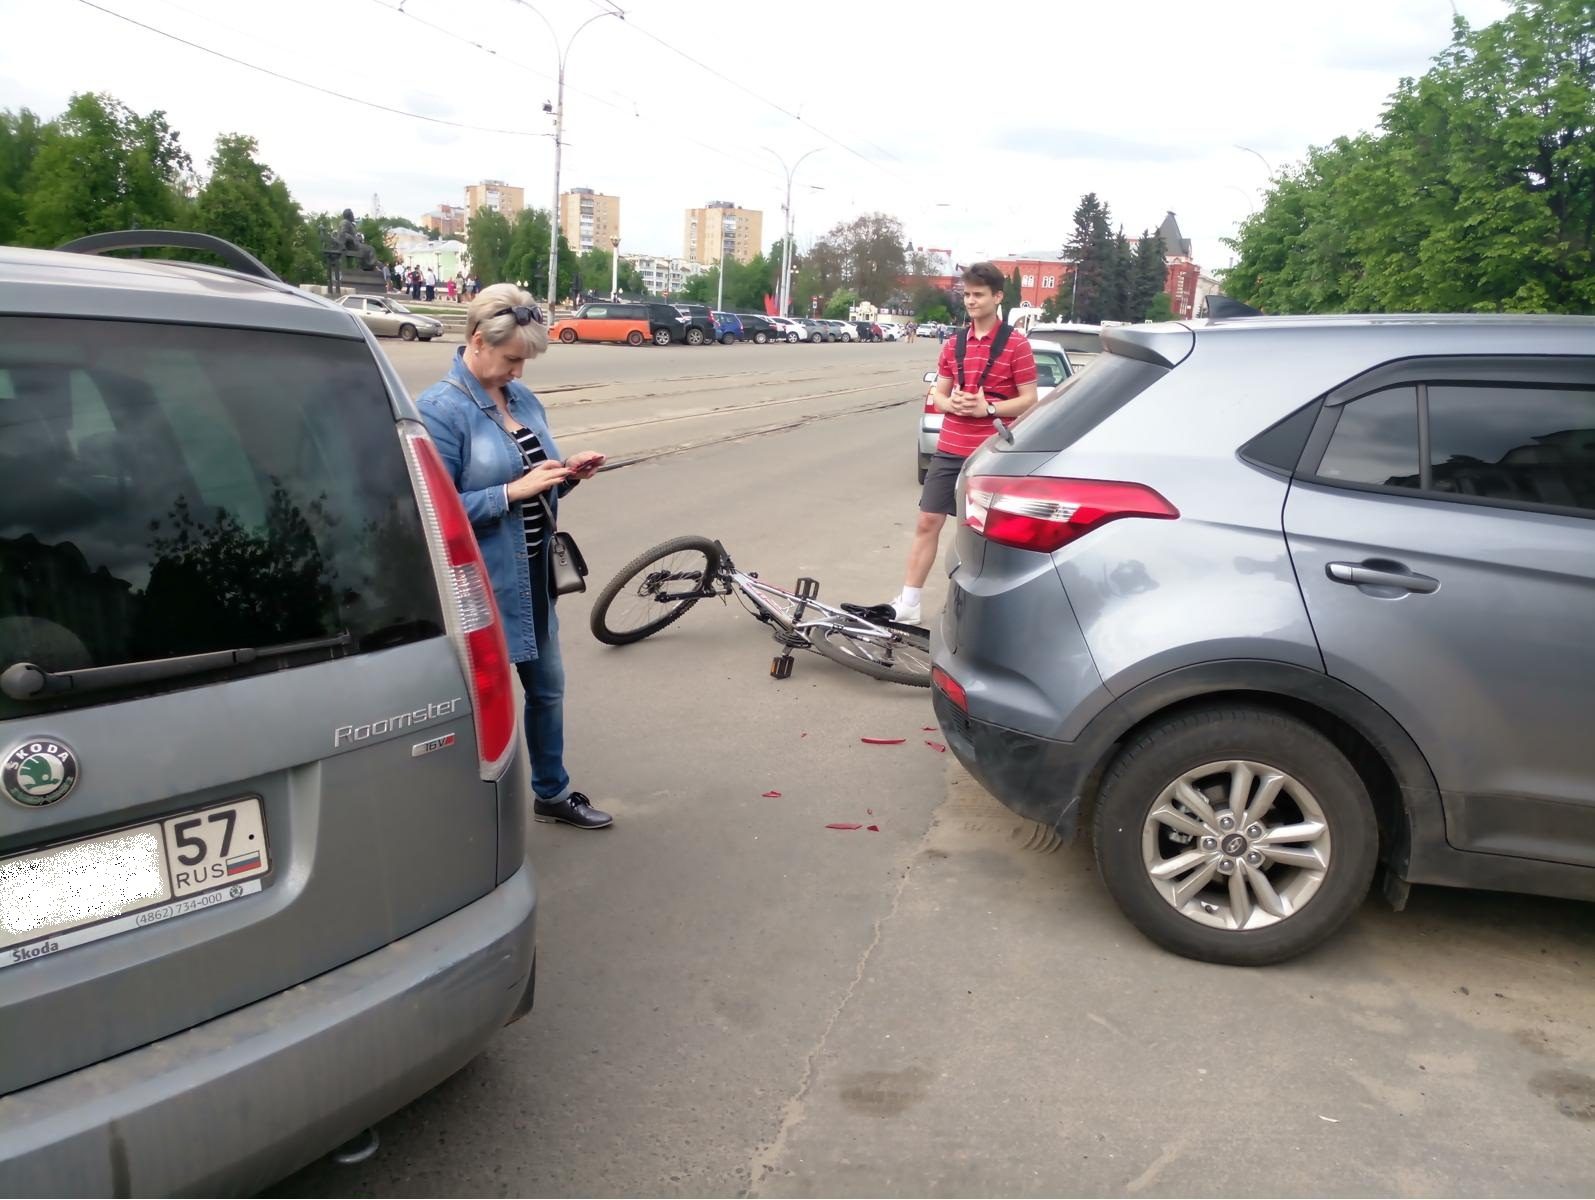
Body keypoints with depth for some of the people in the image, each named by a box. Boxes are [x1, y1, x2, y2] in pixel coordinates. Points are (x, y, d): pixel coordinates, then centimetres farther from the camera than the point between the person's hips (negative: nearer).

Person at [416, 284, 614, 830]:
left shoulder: (522, 398, 6)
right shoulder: (440, 409, -16)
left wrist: (567, 474, -5)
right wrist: (514, 491, -24)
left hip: (532, 575, 8)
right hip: (480, 584, -8)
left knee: (548, 687, 21)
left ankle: (553, 792, 42)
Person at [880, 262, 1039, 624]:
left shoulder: (1016, 344, -6)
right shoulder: (954, 344, 10)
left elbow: (1029, 400, -6)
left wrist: (988, 408, -20)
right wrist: (951, 403, -9)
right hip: (949, 449, 5)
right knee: (928, 522, 3)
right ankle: (907, 604, 8)